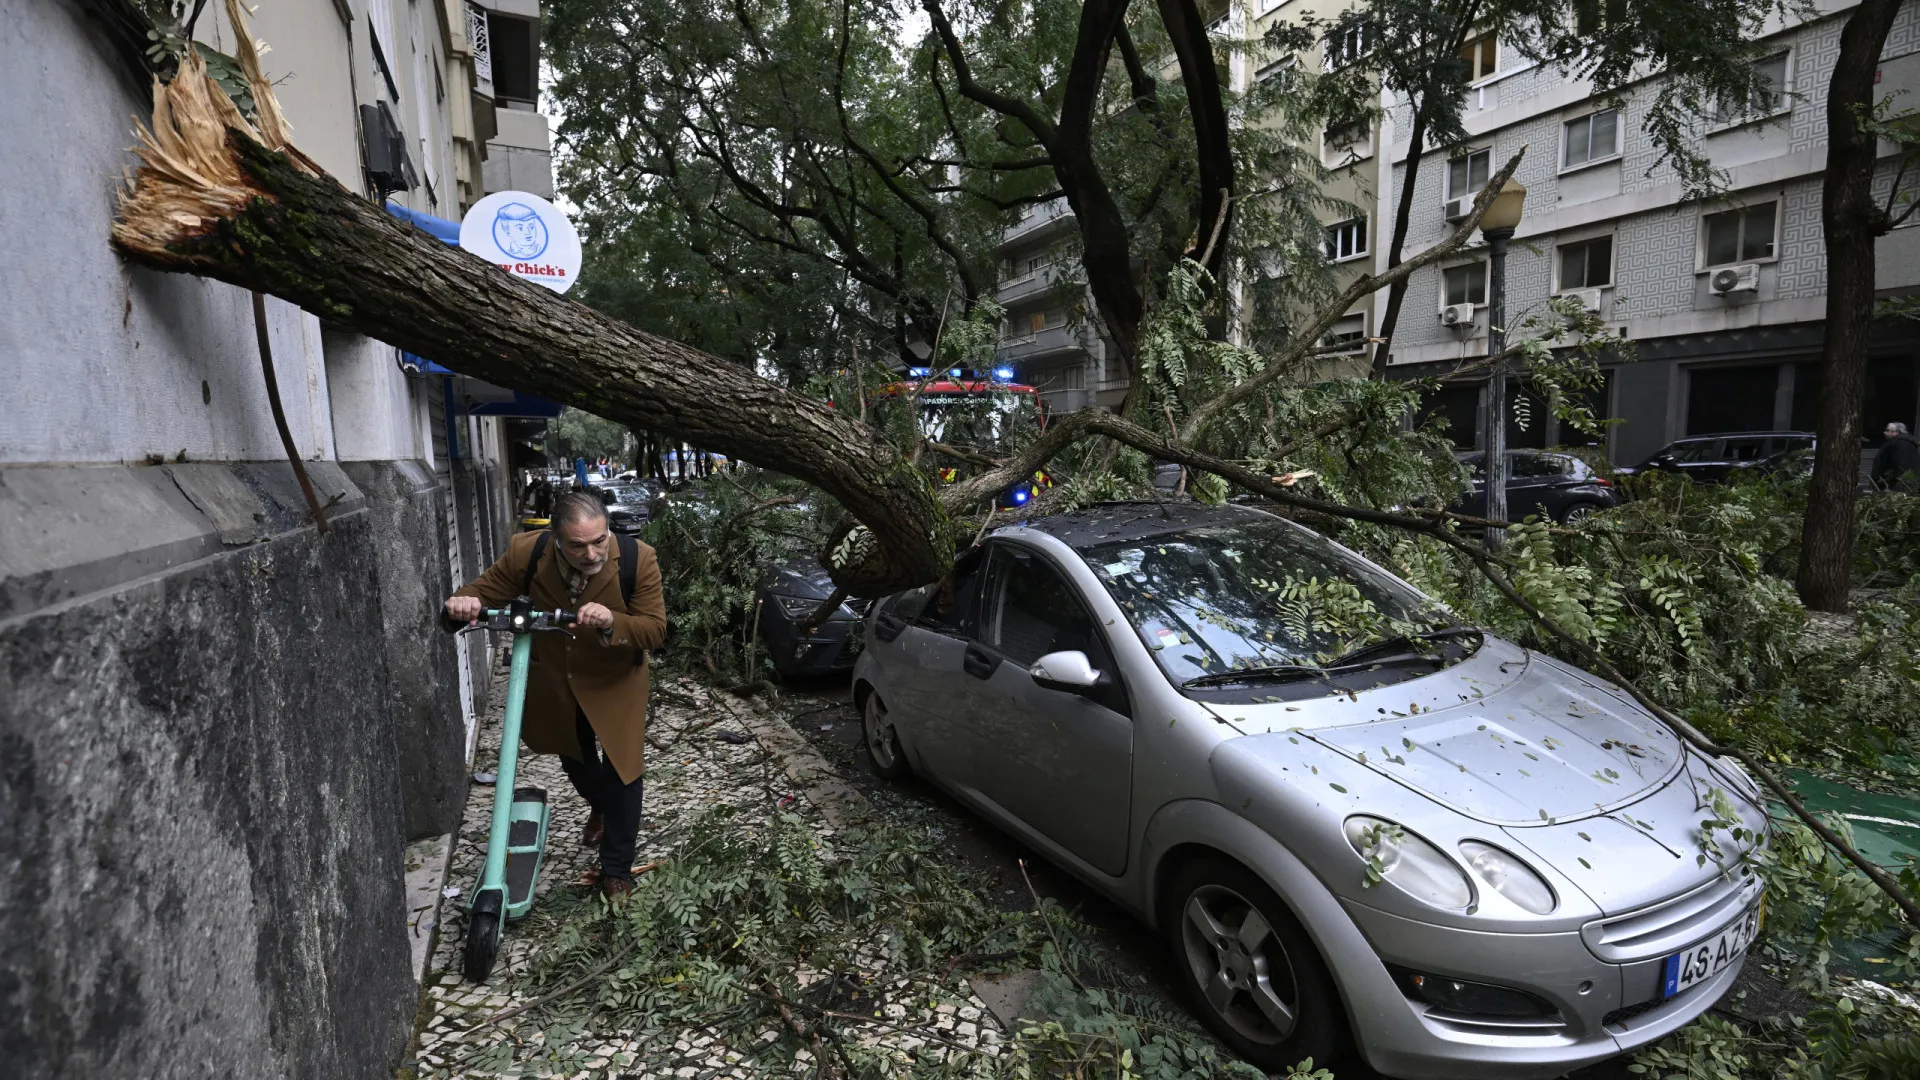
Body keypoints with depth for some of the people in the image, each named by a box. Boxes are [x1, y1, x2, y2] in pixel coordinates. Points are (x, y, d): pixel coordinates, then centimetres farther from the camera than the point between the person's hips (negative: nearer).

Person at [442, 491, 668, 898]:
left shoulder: (638, 559, -31)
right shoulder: (526, 552, -26)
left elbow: (656, 629, -27)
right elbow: (484, 590, -13)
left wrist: (612, 623, -47)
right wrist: (463, 603, -38)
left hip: (614, 681, -3)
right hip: (552, 680, 3)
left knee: (622, 769, 2)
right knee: (574, 759, 26)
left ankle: (616, 868, 23)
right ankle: (599, 805, 60)